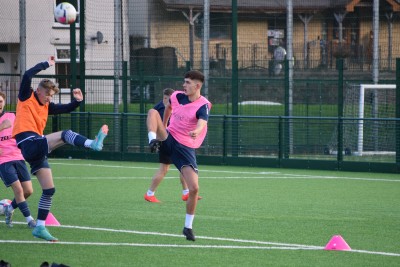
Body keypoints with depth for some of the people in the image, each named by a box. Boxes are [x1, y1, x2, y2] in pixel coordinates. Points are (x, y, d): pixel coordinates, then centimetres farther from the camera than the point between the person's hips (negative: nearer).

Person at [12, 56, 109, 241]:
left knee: (49, 190, 6)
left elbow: (66, 109, 26)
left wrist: (77, 101, 6)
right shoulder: (26, 98, 3)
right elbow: (27, 75, -11)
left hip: (37, 150, 8)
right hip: (29, 143, -8)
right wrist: (46, 65, -3)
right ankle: (93, 143, -48)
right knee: (65, 134, -23)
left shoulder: (46, 106, 22)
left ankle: (40, 227, 10)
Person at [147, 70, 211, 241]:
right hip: (168, 139, 3)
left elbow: (202, 123, -37)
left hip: (186, 148, -3)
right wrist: (162, 126, 30)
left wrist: (196, 132, -60)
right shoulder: (176, 96, 1)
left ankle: (188, 227, 5)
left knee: (194, 188, -12)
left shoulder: (203, 106, -15)